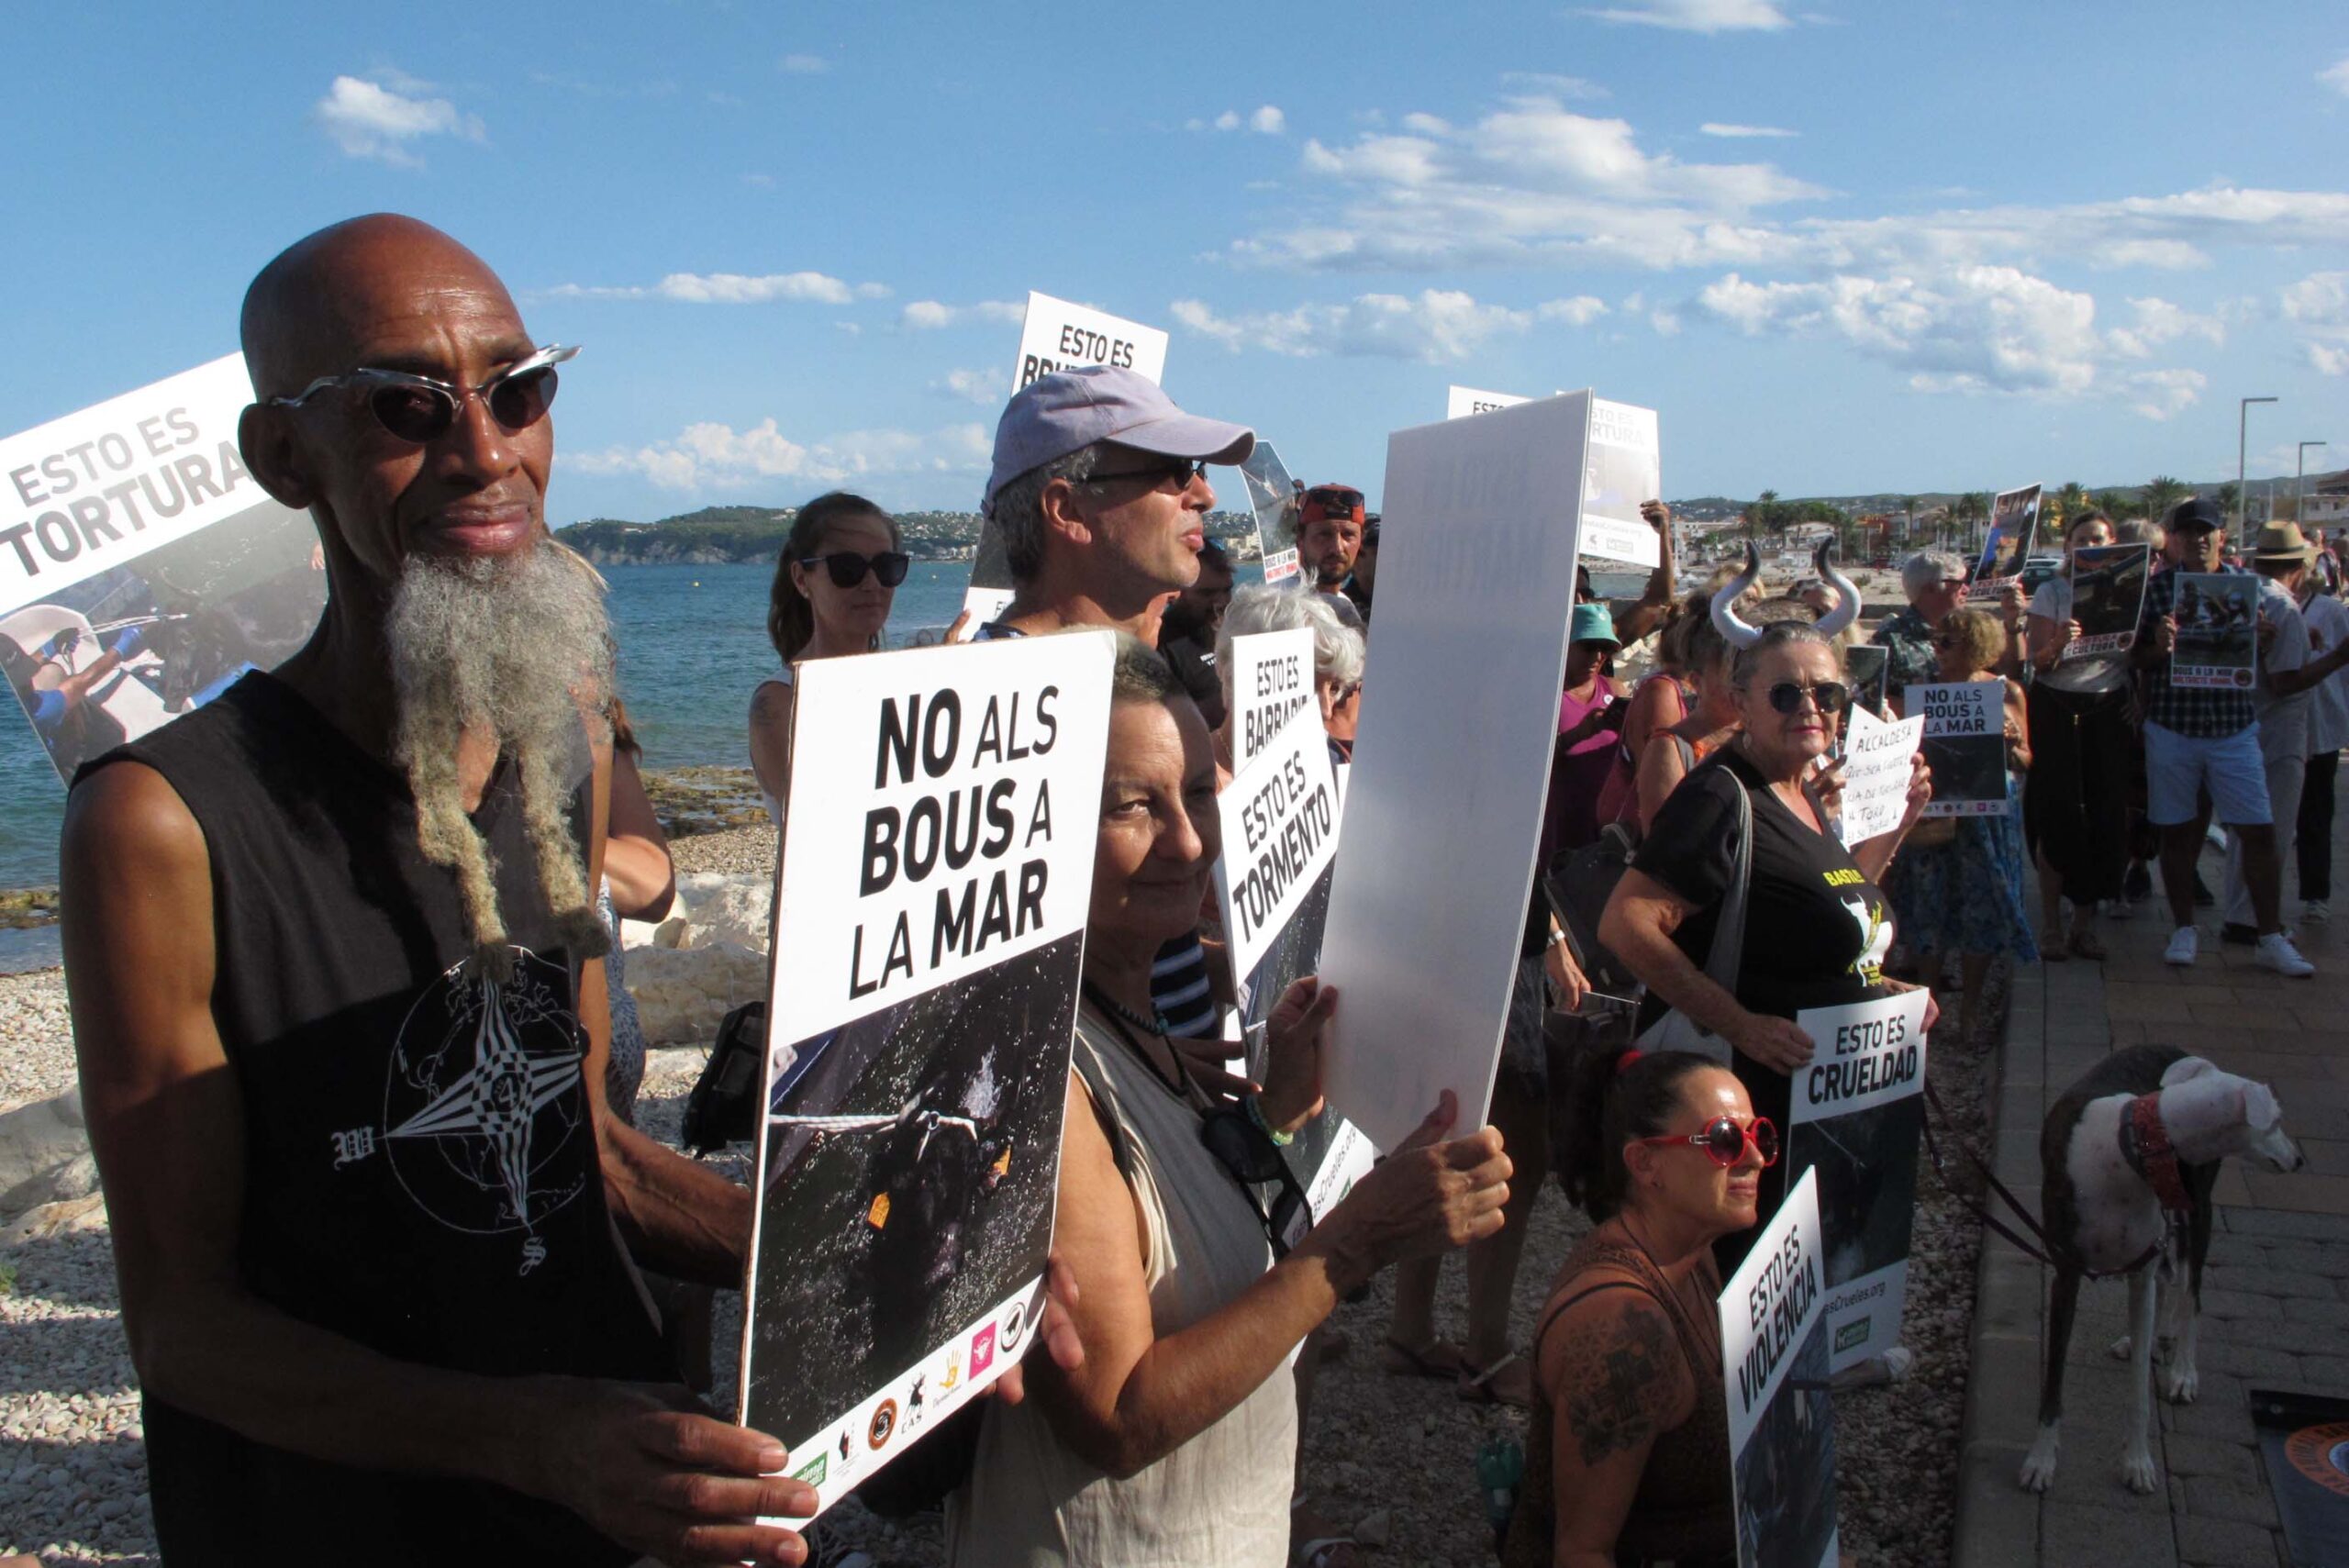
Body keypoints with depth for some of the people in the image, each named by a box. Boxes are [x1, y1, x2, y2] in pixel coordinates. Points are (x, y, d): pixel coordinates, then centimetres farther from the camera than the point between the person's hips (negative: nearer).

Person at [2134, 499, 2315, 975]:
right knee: (2177, 831, 7)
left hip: (2234, 725, 1)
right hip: (2171, 726, -1)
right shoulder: (2157, 587, 1)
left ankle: (2270, 938, 8)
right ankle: (2183, 930, 20)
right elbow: (2134, 656, 3)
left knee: (2259, 830, -2)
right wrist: (2160, 648, -18)